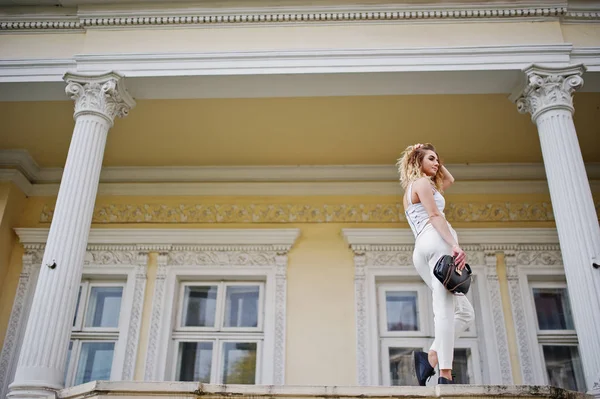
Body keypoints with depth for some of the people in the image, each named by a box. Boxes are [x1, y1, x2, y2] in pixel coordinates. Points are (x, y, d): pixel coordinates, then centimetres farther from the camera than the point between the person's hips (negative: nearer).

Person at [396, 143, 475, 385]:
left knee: (464, 312, 6)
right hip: (437, 241, -9)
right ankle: (445, 375, -26)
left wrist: (438, 166, 37)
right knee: (445, 309, -19)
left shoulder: (411, 190, 34)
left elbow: (449, 180, 47)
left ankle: (431, 357, -10)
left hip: (420, 250, 10)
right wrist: (455, 244, -20)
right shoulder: (421, 182, 7)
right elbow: (435, 215, -9)